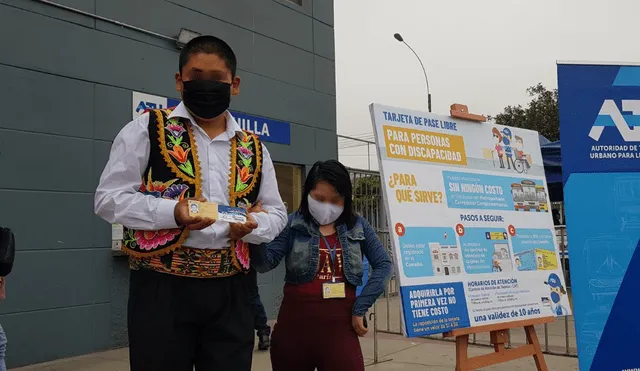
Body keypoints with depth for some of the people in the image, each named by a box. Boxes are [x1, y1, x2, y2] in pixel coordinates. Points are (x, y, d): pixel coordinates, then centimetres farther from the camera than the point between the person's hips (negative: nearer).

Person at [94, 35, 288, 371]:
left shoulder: (253, 148, 12)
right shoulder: (146, 130, 1)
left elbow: (276, 212, 18)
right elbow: (109, 198, -3)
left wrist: (252, 226, -6)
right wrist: (173, 212, -19)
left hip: (230, 292, 4)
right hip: (162, 288, -3)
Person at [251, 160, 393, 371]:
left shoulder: (358, 227, 5)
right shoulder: (293, 224, 0)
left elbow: (383, 265, 3)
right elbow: (265, 263, -9)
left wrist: (361, 307, -5)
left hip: (340, 324, 1)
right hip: (296, 322, 0)